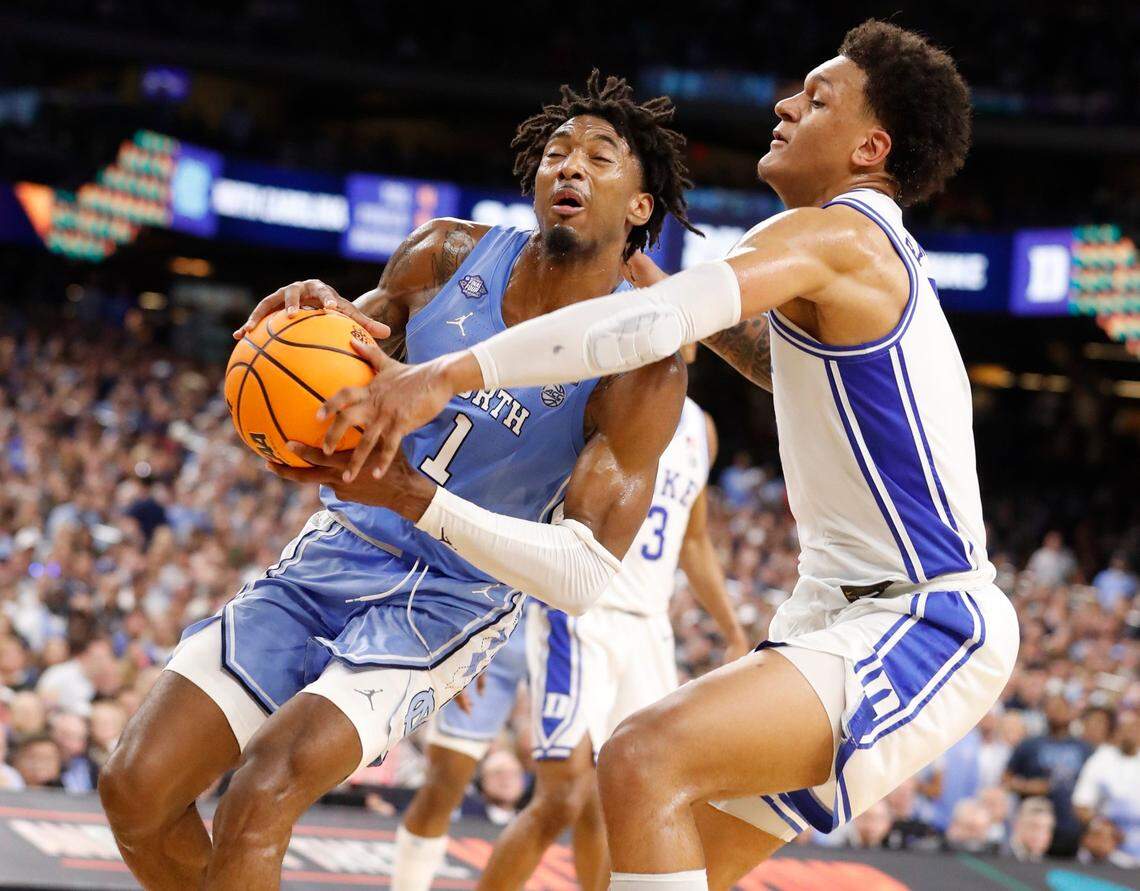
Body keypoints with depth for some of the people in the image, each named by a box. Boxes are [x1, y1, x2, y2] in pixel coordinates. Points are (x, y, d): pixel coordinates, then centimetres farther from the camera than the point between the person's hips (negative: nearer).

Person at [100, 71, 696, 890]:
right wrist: (304, 317, -16)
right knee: (137, 788, -6)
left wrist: (413, 497, -36)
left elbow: (586, 578, -24)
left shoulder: (643, 367, -17)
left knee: (263, 792, -28)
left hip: (450, 599, -5)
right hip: (340, 548, 5)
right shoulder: (449, 256, -4)